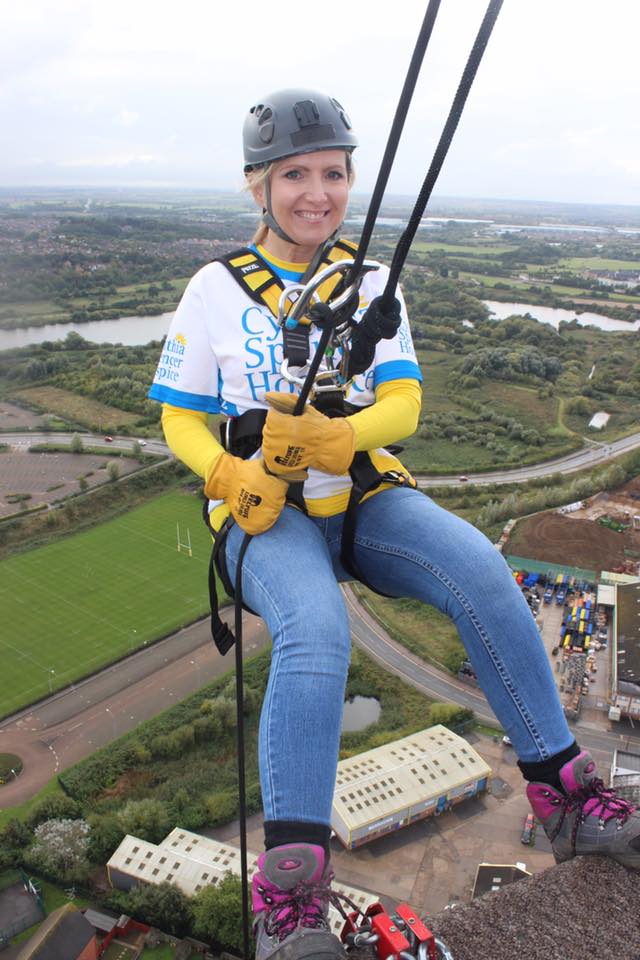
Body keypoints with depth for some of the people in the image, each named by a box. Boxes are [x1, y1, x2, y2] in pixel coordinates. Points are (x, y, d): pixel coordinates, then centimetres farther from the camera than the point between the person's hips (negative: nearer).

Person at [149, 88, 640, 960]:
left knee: (483, 573, -24)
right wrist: (231, 474, -19)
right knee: (315, 628, -34)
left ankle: (564, 794, -7)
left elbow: (404, 403, 0)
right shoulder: (217, 289, 3)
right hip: (264, 512, -2)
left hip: (365, 495, 3)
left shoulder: (371, 284, 10)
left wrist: (339, 436, -22)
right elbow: (179, 419, 3)